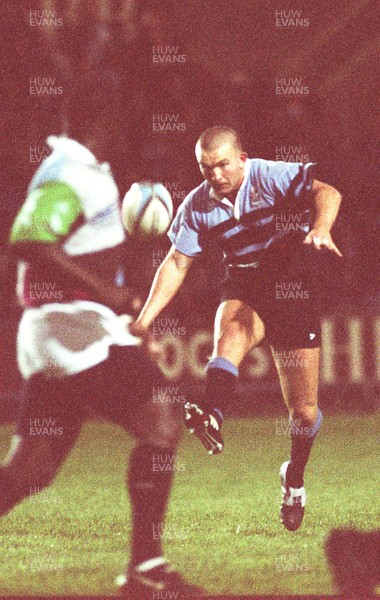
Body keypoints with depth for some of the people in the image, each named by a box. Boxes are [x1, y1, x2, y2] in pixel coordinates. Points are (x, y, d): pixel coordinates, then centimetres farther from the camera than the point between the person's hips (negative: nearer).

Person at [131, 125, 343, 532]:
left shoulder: (272, 177, -14)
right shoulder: (197, 206, -1)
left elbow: (326, 193, -27)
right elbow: (177, 263, 3)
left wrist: (321, 228, -50)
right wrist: (143, 320, -6)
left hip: (295, 289, -2)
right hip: (243, 291, 2)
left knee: (304, 410, 1)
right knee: (230, 332, -36)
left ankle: (295, 478, 28)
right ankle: (210, 415, -62)